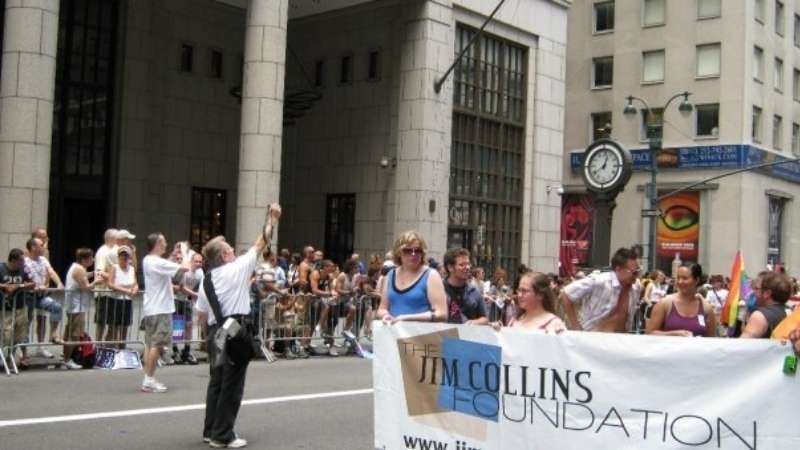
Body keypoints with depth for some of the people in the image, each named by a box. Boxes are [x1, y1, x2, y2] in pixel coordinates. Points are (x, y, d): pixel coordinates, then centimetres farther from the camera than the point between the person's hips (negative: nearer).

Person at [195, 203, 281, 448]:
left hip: (216, 331, 7)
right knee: (232, 384, -1)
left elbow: (202, 313, 12)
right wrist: (272, 219, 6)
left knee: (217, 381, 16)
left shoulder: (206, 281, 9)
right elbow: (261, 244, -4)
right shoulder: (236, 269, -9)